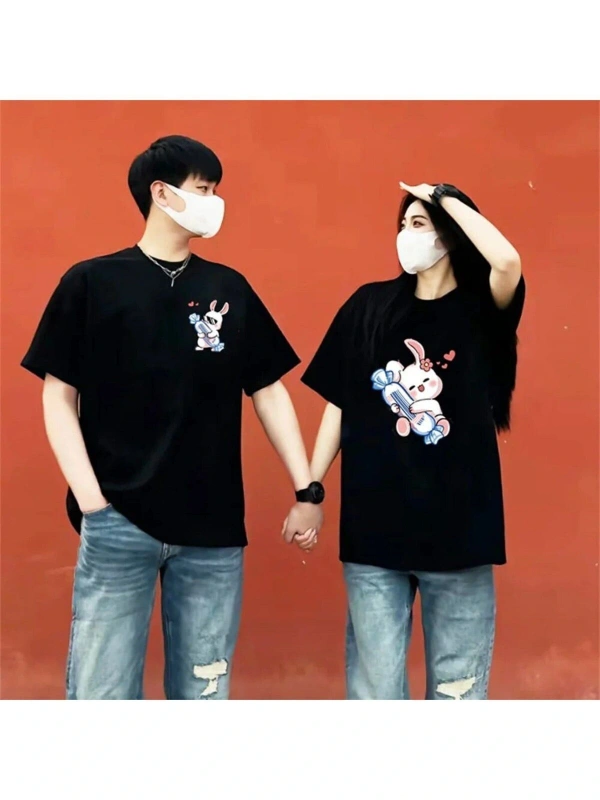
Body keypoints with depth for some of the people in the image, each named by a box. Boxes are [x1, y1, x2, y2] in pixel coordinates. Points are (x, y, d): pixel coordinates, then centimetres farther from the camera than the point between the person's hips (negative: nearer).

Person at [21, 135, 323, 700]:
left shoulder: (230, 290, 10)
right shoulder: (91, 283, 1)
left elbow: (269, 392, 12)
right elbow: (59, 395, 1)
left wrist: (306, 490, 6)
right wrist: (90, 499, -9)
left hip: (214, 528, 3)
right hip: (118, 523, -3)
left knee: (203, 691, 10)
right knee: (103, 690, 1)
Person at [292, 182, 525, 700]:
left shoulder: (480, 310, 0)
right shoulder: (370, 306, 5)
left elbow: (508, 260, -23)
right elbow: (338, 405, 6)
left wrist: (446, 198, -10)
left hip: (459, 524, -1)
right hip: (373, 525, 1)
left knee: (458, 683, 12)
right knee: (374, 682, 10)